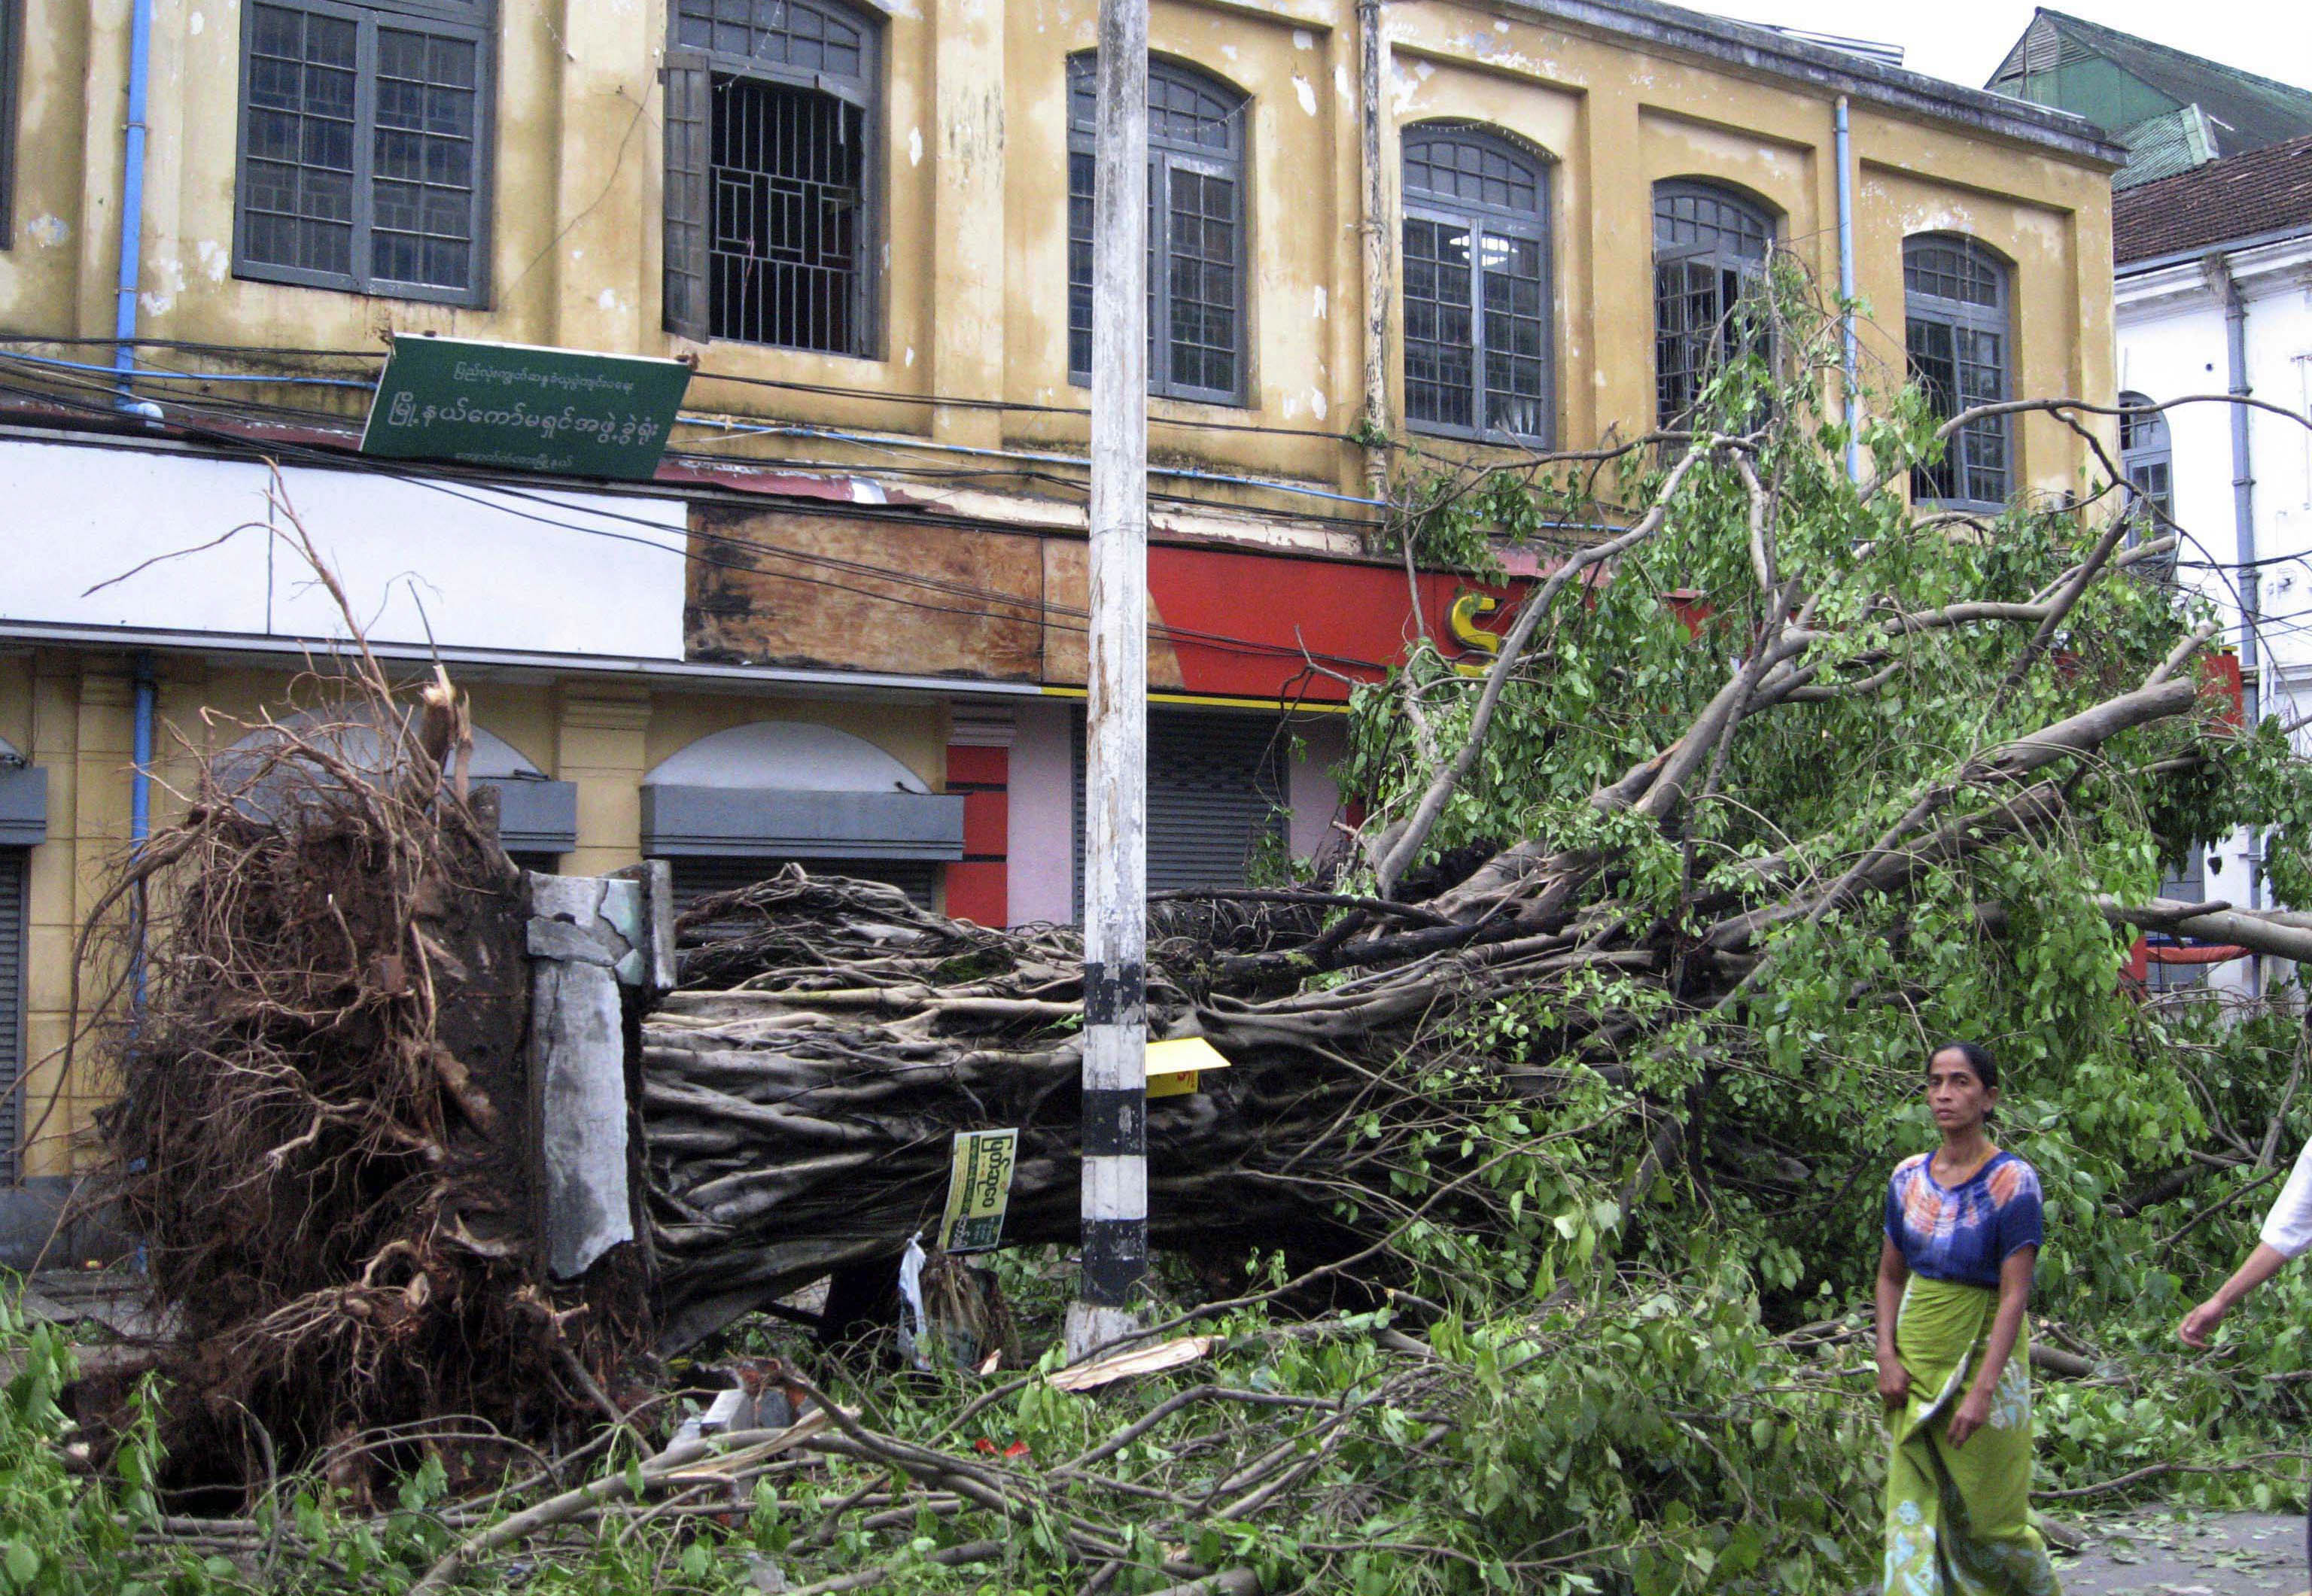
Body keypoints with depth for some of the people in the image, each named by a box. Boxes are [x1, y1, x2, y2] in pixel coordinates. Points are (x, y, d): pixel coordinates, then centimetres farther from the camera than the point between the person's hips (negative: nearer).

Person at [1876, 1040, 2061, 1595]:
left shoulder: (2012, 1181, -10)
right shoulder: (1909, 1178, 4)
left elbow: (2015, 1295, -15)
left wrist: (1982, 1389, -21)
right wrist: (1887, 1355, -2)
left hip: (1983, 1355, -4)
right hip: (1915, 1363, 4)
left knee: (1987, 1514, 5)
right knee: (1913, 1511, 3)